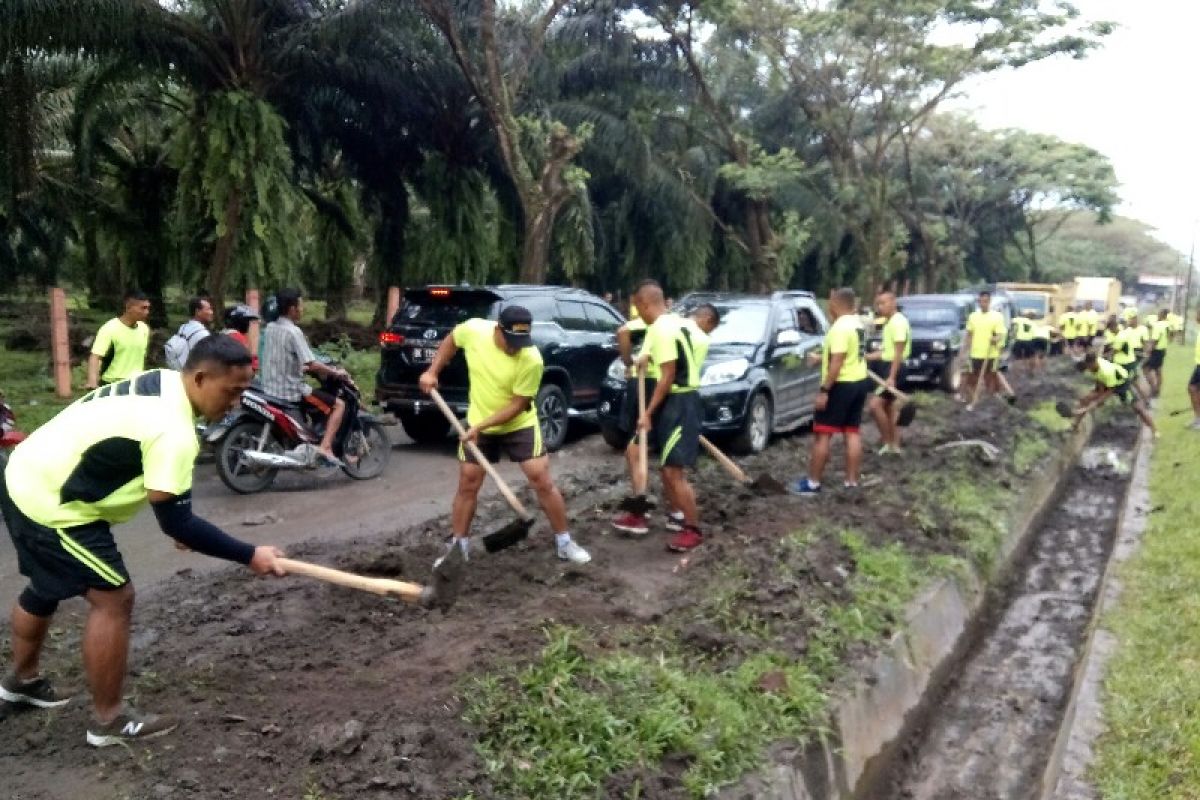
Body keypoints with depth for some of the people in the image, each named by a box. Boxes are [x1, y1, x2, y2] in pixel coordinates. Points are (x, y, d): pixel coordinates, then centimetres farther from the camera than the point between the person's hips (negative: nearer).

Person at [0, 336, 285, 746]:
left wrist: (178, 520, 14)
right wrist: (250, 555, -20)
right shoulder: (174, 431, -29)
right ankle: (109, 720, 11)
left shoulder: (162, 381, 0)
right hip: (51, 504, -10)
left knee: (47, 586, 29)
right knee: (113, 599, -4)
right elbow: (176, 523, -24)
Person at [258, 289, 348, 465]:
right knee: (339, 404, -5)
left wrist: (302, 368, 25)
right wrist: (335, 372, -9)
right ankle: (325, 447, -17)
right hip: (291, 390, -9)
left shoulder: (269, 328, 8)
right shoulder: (293, 332, -18)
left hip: (270, 389, 9)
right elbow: (311, 364, -22)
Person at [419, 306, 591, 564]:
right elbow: (451, 341, 5)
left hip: (520, 425, -3)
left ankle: (564, 543, 11)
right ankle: (458, 546, 21)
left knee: (543, 482, -5)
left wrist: (480, 426, -25)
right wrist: (432, 372, -4)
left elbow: (518, 404, -22)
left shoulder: (531, 359, -29)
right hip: (477, 425, 3)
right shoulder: (473, 330, -20)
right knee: (467, 485, 6)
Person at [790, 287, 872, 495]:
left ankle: (812, 483, 0)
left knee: (823, 434, -3)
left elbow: (837, 362, -24)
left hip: (842, 385, -9)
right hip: (859, 381, 9)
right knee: (852, 432, 11)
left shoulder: (840, 327, -19)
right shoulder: (857, 323, 11)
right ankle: (852, 482, 13)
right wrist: (821, 357, 32)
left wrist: (824, 390, -22)